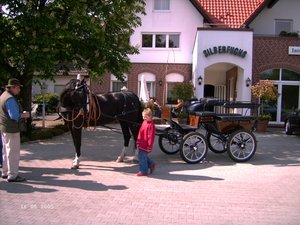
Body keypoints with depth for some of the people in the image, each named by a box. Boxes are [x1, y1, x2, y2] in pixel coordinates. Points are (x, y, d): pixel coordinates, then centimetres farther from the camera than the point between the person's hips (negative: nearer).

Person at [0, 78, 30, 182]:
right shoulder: (10, 99, -21)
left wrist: (21, 113, 9)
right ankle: (12, 176, 3)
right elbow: (14, 116, -27)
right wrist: (23, 115, -11)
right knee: (13, 153, -2)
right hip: (11, 130, -10)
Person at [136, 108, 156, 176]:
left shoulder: (151, 125, -18)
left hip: (145, 146, -9)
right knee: (143, 157, 20)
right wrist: (138, 141, 18)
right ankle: (151, 164, 37)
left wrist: (149, 146, -18)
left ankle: (143, 171, 13)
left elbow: (151, 137, -19)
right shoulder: (144, 122, 10)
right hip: (141, 145, 9)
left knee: (142, 158, 0)